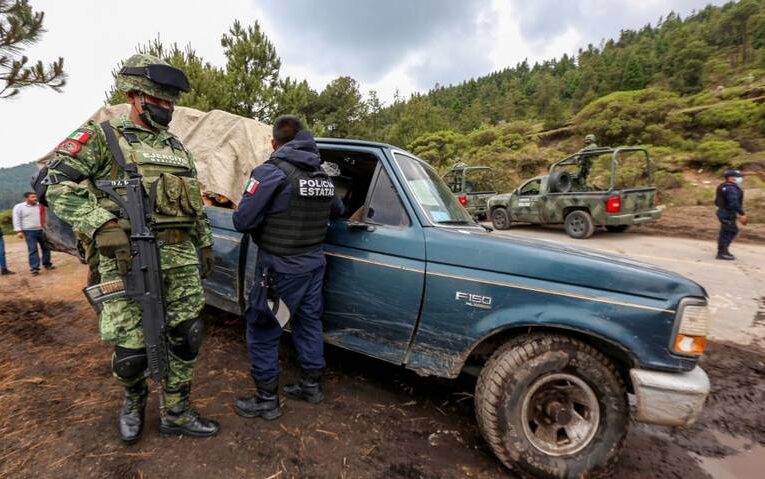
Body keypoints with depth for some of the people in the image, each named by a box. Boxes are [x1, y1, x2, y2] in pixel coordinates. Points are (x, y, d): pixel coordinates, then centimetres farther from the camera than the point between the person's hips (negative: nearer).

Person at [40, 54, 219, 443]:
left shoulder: (177, 147, 18)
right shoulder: (102, 136, 1)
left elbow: (195, 204, 22)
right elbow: (58, 183, -8)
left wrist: (205, 244, 18)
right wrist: (101, 225, -22)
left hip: (181, 258, 5)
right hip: (128, 259, -5)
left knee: (186, 337, 8)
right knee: (131, 350, 1)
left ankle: (175, 413, 26)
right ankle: (133, 400, 34)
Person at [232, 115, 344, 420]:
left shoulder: (271, 172, -15)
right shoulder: (323, 176, 6)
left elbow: (242, 221, -17)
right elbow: (338, 211, 20)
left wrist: (268, 219, 3)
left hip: (280, 267, -6)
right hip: (314, 263, 7)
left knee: (262, 331, 7)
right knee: (309, 323, 18)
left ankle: (266, 400, 18)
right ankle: (311, 385, 32)